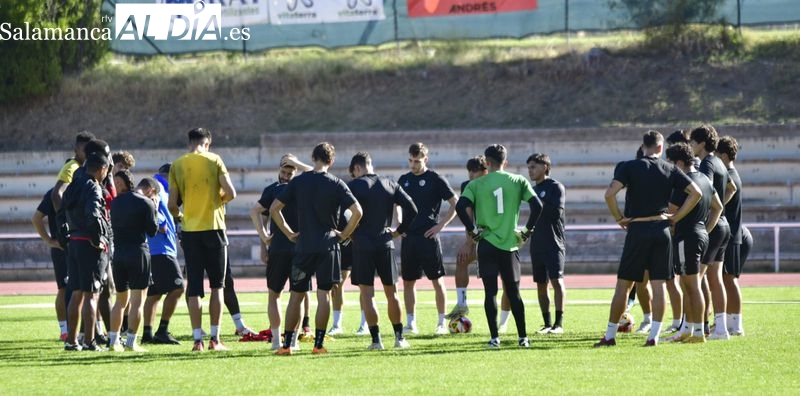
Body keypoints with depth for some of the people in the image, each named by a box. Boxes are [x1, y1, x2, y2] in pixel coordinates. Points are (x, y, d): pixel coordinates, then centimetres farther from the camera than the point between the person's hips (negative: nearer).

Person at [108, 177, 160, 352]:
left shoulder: (117, 201, 11)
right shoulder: (146, 203, -7)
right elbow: (152, 231, -4)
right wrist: (154, 210, 8)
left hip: (118, 252, 6)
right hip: (138, 251, -6)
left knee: (121, 300, 15)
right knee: (137, 300, -1)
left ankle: (113, 340, 10)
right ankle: (131, 342, -6)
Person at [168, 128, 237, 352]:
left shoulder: (177, 166, 2)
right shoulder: (214, 160, -2)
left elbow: (172, 204, -1)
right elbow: (230, 193, -8)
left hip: (190, 231, 1)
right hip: (214, 228, -1)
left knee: (193, 288, 5)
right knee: (217, 285, 7)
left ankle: (197, 340, 0)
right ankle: (215, 339, 2)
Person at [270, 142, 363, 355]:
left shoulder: (298, 182, 1)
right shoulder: (336, 184, -4)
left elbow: (274, 208, 1)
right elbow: (357, 211, -11)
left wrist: (289, 233, 7)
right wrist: (344, 234, 2)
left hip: (303, 246, 1)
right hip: (327, 246, -1)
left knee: (296, 295, 7)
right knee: (324, 294, 3)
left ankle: (286, 344, 6)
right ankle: (319, 344, 1)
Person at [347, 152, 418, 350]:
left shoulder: (354, 186, -4)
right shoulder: (390, 185, 8)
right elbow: (412, 209, 3)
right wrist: (400, 230, 12)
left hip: (362, 244, -4)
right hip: (385, 243, 4)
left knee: (367, 294, 0)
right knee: (391, 292, 13)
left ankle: (376, 339, -5)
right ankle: (399, 337, 16)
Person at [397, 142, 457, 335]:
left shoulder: (435, 179, -4)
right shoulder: (404, 180, 11)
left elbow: (455, 204, -3)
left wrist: (440, 225, -9)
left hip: (428, 237, -5)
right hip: (408, 237, 5)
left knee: (437, 280, -1)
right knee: (408, 281, 6)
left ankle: (442, 323, 4)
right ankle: (410, 323, 12)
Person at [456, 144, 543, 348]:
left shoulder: (476, 185, 0)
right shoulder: (518, 182, 2)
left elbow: (461, 207, -13)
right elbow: (537, 206, -5)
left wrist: (472, 230, -3)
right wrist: (527, 231, 4)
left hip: (487, 244, -1)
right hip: (510, 245, 1)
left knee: (490, 291, 2)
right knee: (513, 292, 10)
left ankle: (494, 338, -2)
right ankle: (523, 337, 10)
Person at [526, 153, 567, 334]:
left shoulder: (556, 187, -4)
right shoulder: (533, 190, 17)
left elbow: (557, 212, -16)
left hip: (554, 243, -7)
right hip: (537, 243, 7)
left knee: (557, 280, -13)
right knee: (541, 284, 7)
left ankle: (559, 323, -13)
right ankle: (547, 324, 12)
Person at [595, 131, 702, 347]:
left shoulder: (629, 167, -3)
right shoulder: (670, 169, 5)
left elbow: (610, 194, -16)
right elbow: (696, 193, 1)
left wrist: (619, 218, -2)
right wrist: (676, 217, 5)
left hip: (637, 229, -2)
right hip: (661, 228, 2)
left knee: (623, 284, 4)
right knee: (658, 285, 4)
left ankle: (610, 335, 7)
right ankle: (654, 335, 1)